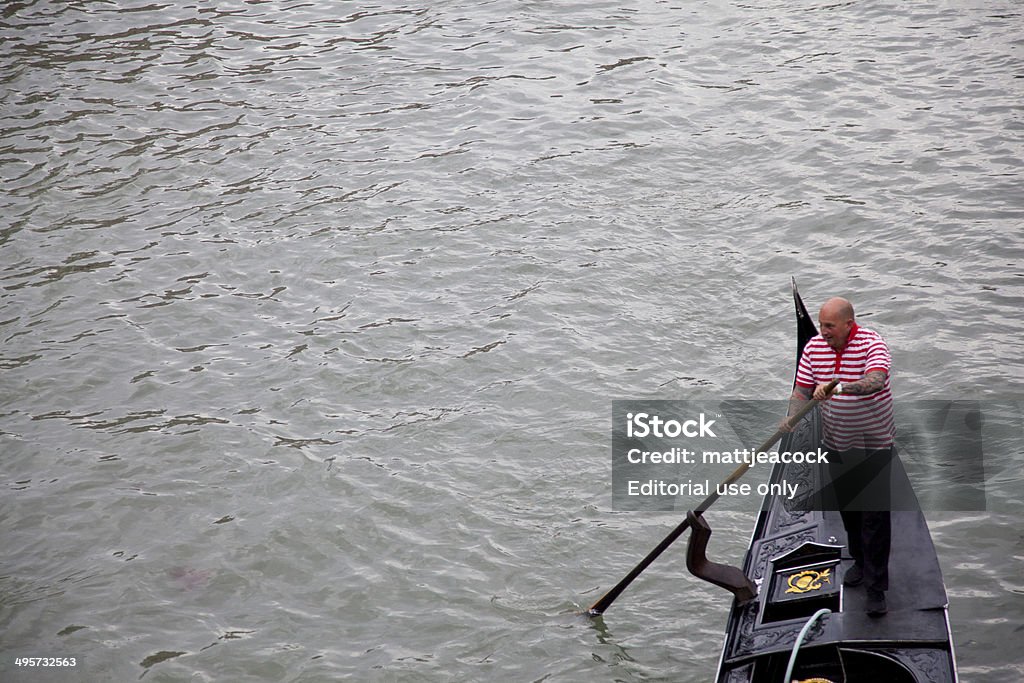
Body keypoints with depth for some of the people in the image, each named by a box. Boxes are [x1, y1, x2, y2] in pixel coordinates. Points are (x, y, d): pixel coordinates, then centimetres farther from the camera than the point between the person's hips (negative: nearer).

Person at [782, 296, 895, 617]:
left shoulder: (871, 343, -20)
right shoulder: (814, 347, -3)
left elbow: (876, 381, -38)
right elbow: (802, 390, -4)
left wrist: (839, 387, -52)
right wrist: (792, 417, -24)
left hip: (873, 444, -5)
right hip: (836, 444, 5)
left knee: (875, 515, -5)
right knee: (847, 507, 18)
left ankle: (876, 587, 0)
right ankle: (860, 560, 40)